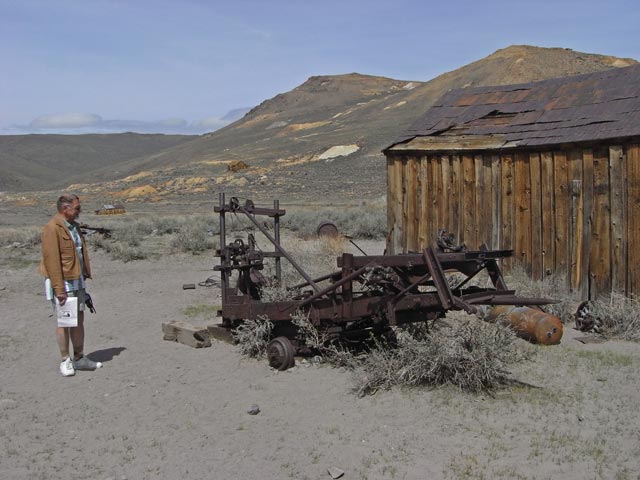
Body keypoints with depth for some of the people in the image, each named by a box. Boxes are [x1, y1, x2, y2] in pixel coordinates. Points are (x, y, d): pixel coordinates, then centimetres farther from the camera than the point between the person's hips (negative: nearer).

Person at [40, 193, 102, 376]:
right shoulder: (52, 229, -15)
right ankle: (65, 361, 9)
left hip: (77, 280, 8)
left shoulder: (74, 226, 12)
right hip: (61, 281, -8)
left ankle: (79, 359, 20)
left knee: (79, 320, 11)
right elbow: (52, 260, -20)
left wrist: (84, 277, 15)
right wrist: (59, 289, -22)